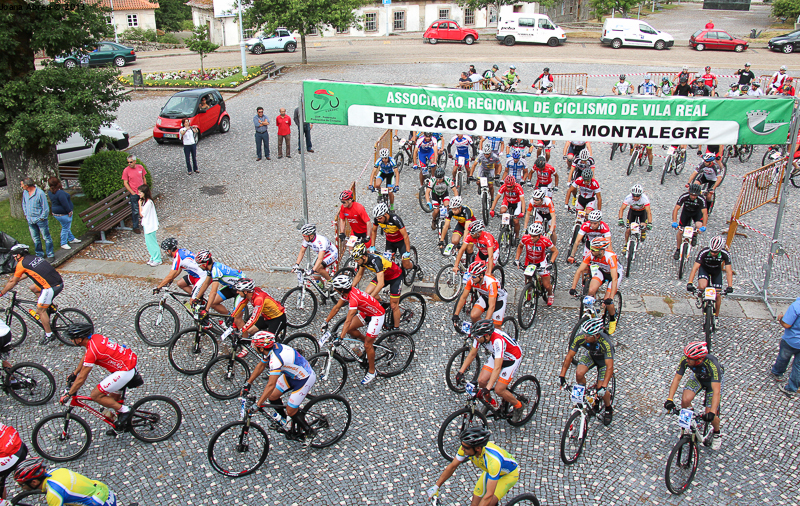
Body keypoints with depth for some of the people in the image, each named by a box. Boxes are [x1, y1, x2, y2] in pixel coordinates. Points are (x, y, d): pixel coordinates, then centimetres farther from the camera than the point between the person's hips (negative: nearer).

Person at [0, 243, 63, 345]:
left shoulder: (21, 264, -3)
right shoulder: (33, 258, 19)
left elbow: (13, 282, 7)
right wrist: (17, 279, 44)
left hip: (51, 287, -8)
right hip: (59, 282, 8)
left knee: (40, 310, 2)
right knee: (33, 288, 28)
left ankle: (49, 335, 5)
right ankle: (50, 306, 22)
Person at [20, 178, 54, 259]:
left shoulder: (40, 193, -20)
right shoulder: (25, 192, 1)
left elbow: (45, 207, -14)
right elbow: (24, 204, 17)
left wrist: (42, 218, -11)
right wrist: (26, 214, 10)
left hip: (40, 220, -6)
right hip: (30, 220, 7)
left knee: (46, 237, 4)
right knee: (35, 238, 15)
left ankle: (50, 255, 13)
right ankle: (39, 254, 28)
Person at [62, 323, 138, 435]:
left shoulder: (92, 350, -22)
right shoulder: (95, 337, 4)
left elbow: (81, 379, -14)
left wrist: (68, 395, -2)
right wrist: (74, 373, 33)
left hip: (125, 371, -10)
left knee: (95, 395, -4)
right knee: (113, 395, 25)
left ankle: (124, 411, 3)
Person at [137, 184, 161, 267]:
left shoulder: (148, 202, -24)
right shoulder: (144, 201, 5)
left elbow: (142, 214, -19)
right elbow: (142, 214, 10)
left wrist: (140, 204, -15)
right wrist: (140, 203, 5)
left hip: (150, 226, -10)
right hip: (146, 225, 10)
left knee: (152, 243, 0)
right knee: (148, 242, 17)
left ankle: (157, 260, 11)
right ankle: (153, 257, 29)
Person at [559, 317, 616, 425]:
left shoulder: (605, 343, -41)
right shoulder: (580, 338, -32)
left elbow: (610, 367, -41)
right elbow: (569, 356, -23)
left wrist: (604, 387, -49)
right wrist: (562, 376, -28)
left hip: (604, 359, -3)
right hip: (591, 355, 3)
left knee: (601, 390, -12)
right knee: (579, 373, -25)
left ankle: (609, 409, 20)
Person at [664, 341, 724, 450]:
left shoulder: (712, 364, -41)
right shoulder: (685, 359, -31)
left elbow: (716, 391, -45)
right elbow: (677, 379, -23)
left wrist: (712, 413, -54)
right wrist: (669, 399, -34)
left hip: (714, 381, -3)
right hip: (698, 378, 3)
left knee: (710, 416, -11)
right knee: (685, 400, -22)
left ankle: (717, 433, 22)